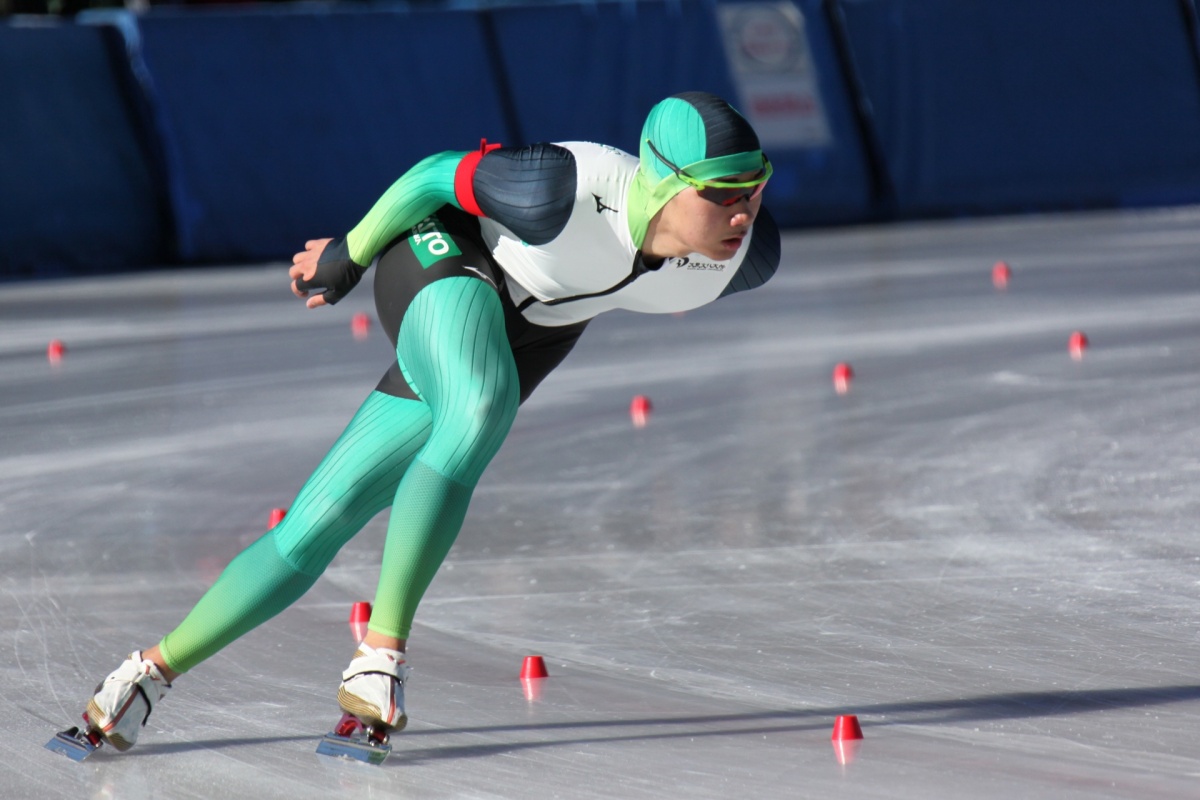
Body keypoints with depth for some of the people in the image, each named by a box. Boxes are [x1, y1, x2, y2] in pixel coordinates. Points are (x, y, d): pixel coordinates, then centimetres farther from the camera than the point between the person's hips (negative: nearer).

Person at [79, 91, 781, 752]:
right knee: (480, 414, -40)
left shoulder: (747, 256, -20)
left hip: (520, 337, 5)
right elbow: (440, 173, -17)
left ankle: (157, 669, 10)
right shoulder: (574, 189, -36)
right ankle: (382, 651, -28)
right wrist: (350, 254, -4)